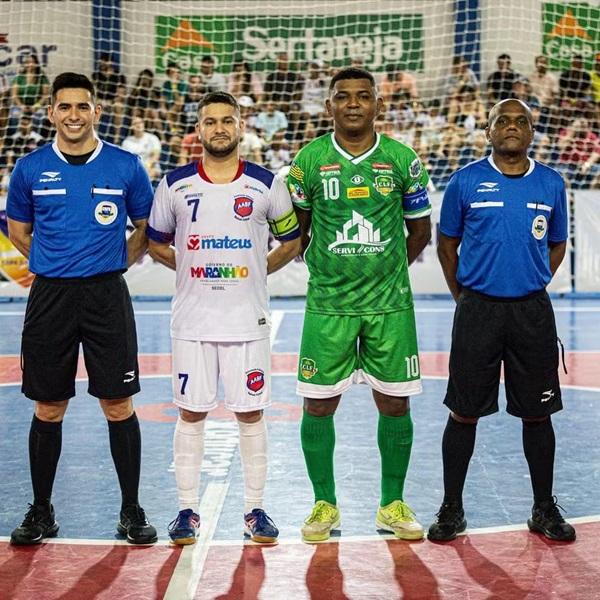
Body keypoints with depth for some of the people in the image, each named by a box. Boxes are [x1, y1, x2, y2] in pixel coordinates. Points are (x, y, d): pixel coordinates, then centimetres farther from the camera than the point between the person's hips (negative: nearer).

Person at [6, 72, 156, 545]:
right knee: (48, 408, 7)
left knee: (118, 405, 1)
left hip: (107, 295, -1)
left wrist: (115, 263, 4)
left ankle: (132, 511, 13)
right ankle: (41, 511, 19)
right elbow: (17, 229, 16)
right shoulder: (31, 168, 3)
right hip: (49, 297, 1)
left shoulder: (126, 166, 0)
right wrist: (58, 263, 10)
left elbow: (146, 228, 12)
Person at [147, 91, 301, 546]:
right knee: (191, 414, 5)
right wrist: (195, 269, 5)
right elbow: (156, 243, 14)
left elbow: (291, 241, 12)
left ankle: (255, 510, 14)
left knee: (251, 414, 4)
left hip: (248, 320, 0)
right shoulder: (175, 185, 2)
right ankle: (188, 509, 15)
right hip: (192, 320, 1)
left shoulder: (267, 185, 0)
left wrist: (256, 270, 4)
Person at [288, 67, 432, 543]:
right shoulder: (309, 160, -1)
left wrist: (385, 270, 10)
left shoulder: (403, 160, 0)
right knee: (319, 405, 1)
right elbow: (295, 229, 12)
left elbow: (420, 231, 11)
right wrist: (327, 270, 8)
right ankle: (325, 504, 18)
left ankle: (393, 504, 21)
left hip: (390, 304, 1)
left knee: (395, 403, 6)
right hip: (327, 304, 0)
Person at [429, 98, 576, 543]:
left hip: (533, 311, 2)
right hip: (478, 310, -2)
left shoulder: (552, 184, 4)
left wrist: (533, 286, 11)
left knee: (537, 413, 7)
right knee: (464, 413, 3)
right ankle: (452, 509, 15)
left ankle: (545, 509, 20)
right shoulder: (466, 181, -1)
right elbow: (447, 244, 8)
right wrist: (463, 297, 8)